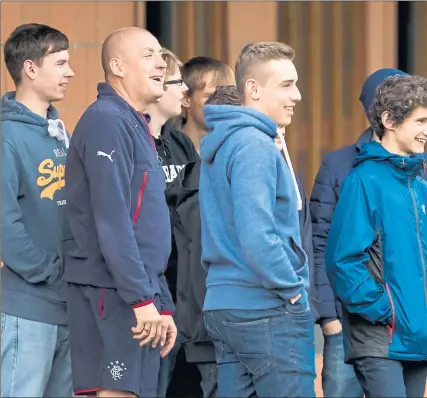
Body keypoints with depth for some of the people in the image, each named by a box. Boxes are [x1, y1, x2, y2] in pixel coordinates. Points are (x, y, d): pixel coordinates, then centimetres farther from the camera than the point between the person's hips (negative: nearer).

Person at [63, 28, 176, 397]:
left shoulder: (136, 127, 20)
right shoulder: (107, 121, -10)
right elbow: (111, 220, -19)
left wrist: (163, 305, 19)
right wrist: (142, 298, -21)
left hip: (140, 293, 9)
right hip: (114, 292, -9)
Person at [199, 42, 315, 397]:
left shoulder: (220, 142, 15)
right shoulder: (255, 145, -14)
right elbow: (256, 236, -24)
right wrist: (292, 289, -12)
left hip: (223, 306, 9)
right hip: (268, 312, -9)